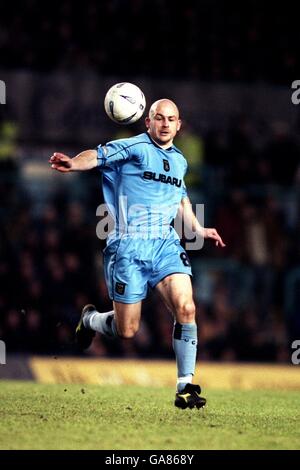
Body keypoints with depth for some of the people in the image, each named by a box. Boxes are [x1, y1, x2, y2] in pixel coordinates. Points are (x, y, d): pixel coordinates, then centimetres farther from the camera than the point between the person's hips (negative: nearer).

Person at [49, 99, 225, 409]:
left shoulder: (179, 160, 17)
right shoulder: (135, 148, -4)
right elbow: (98, 156, -22)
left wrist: (198, 230, 33)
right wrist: (73, 163, -42)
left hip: (166, 244, 5)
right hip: (128, 247, -5)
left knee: (186, 308, -18)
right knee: (126, 331, -1)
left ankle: (185, 387, -10)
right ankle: (90, 319, 35)